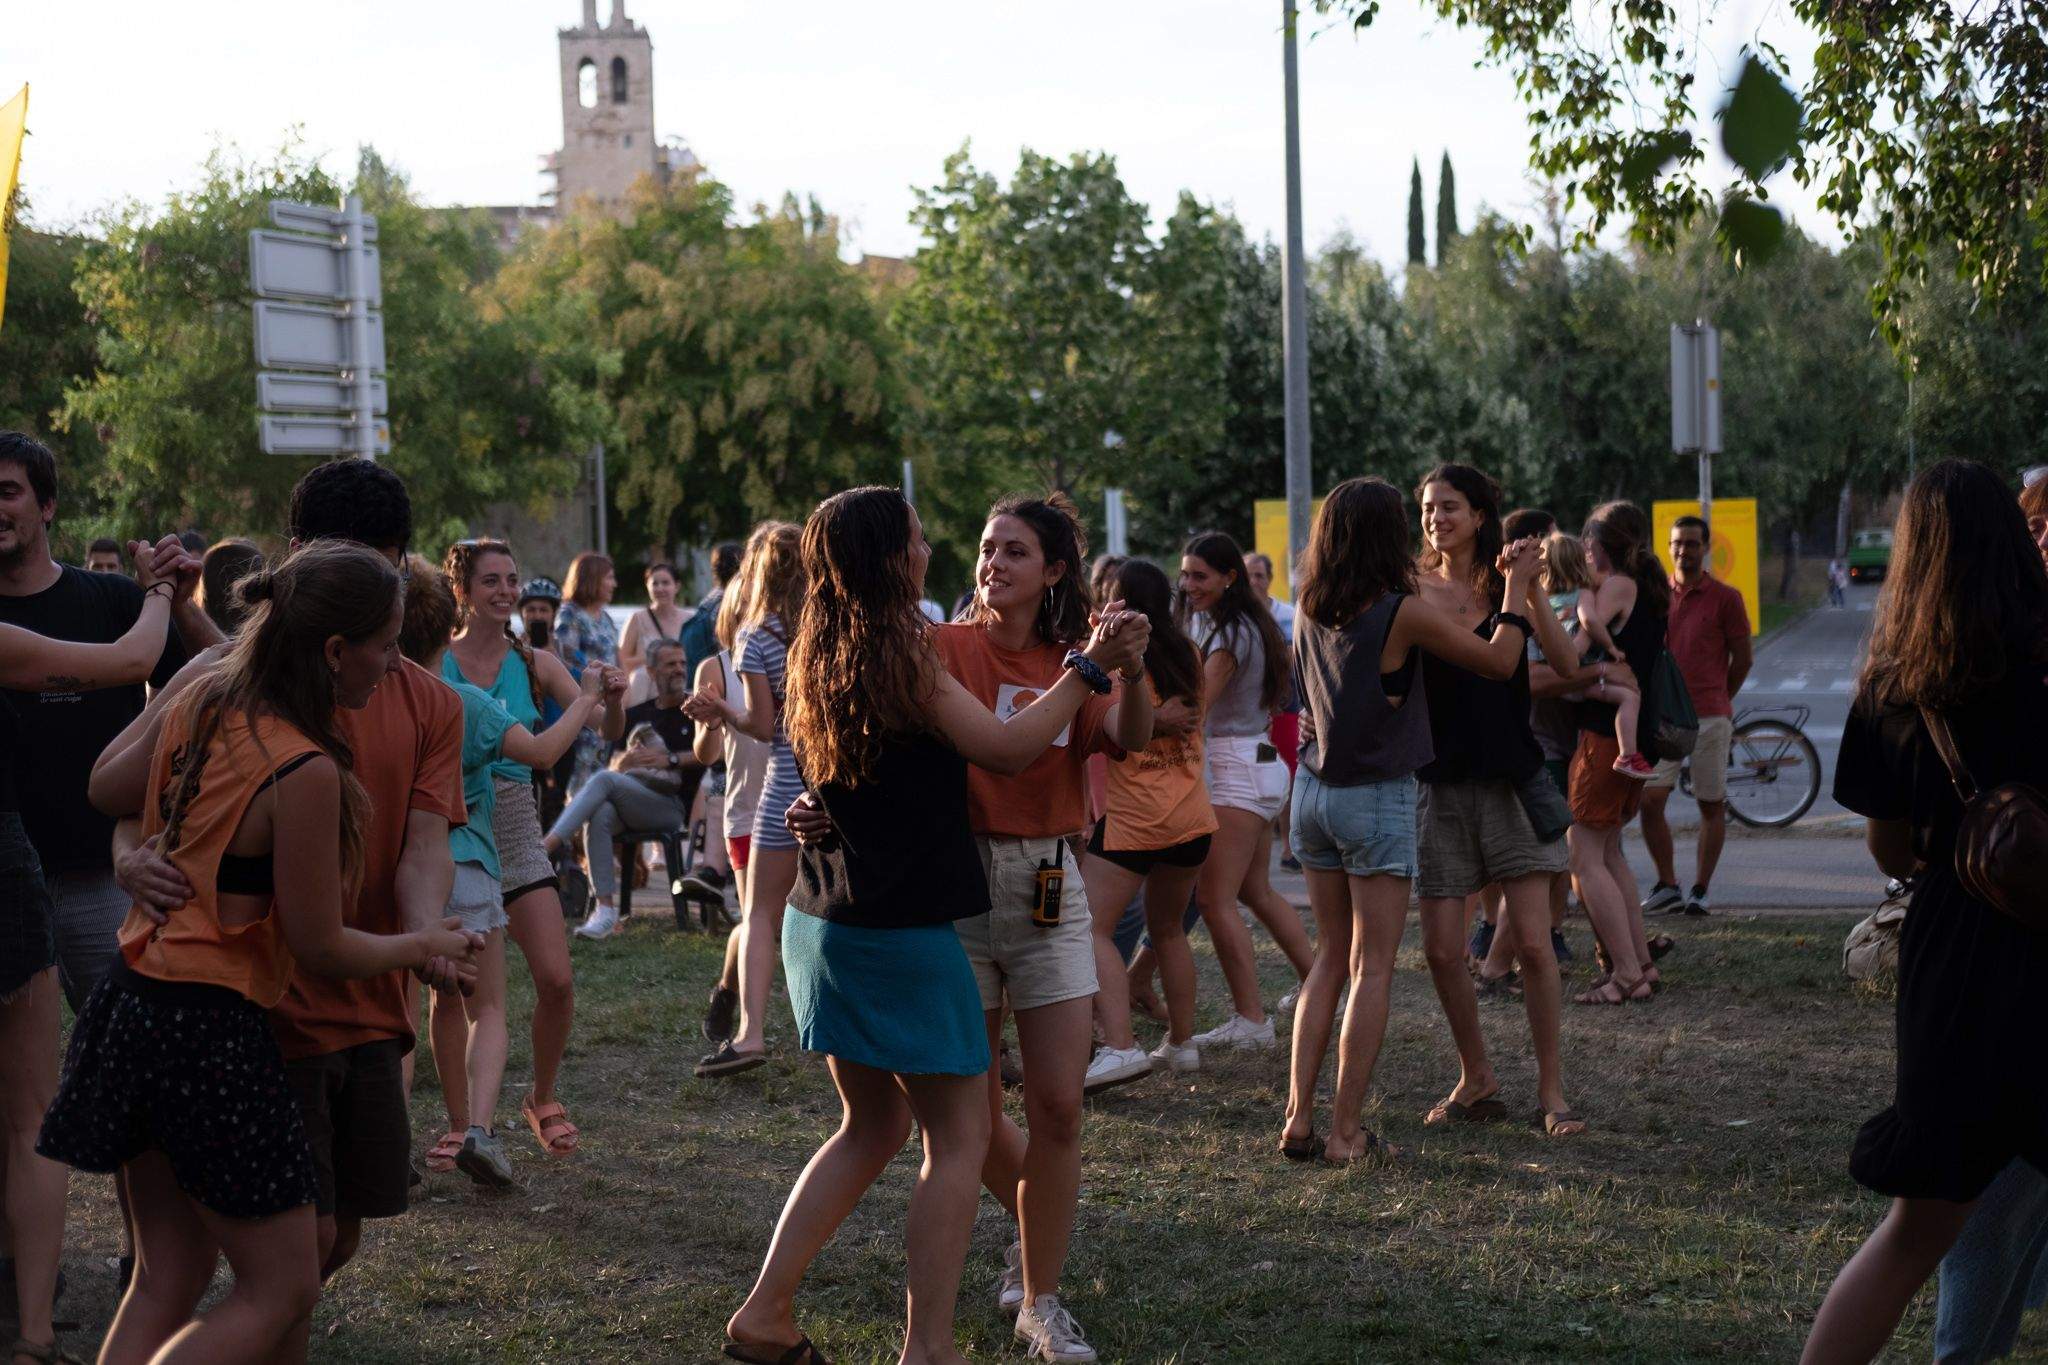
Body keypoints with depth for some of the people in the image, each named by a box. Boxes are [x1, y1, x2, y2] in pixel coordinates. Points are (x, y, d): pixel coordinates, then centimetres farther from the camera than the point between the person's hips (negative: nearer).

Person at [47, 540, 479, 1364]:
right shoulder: (305, 772, -21)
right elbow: (321, 949, -13)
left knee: (168, 1278, 17)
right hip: (212, 1030, -9)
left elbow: (106, 786, 21)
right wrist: (426, 947, 4)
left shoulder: (197, 704, 1)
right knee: (282, 1289, 4)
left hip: (131, 1007, 9)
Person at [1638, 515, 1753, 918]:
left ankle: (1700, 889, 11)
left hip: (1711, 716, -3)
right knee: (1649, 801, -6)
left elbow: (1742, 658, 6)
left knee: (1712, 806, 2)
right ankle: (1667, 885, 7)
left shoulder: (1725, 597, 0)